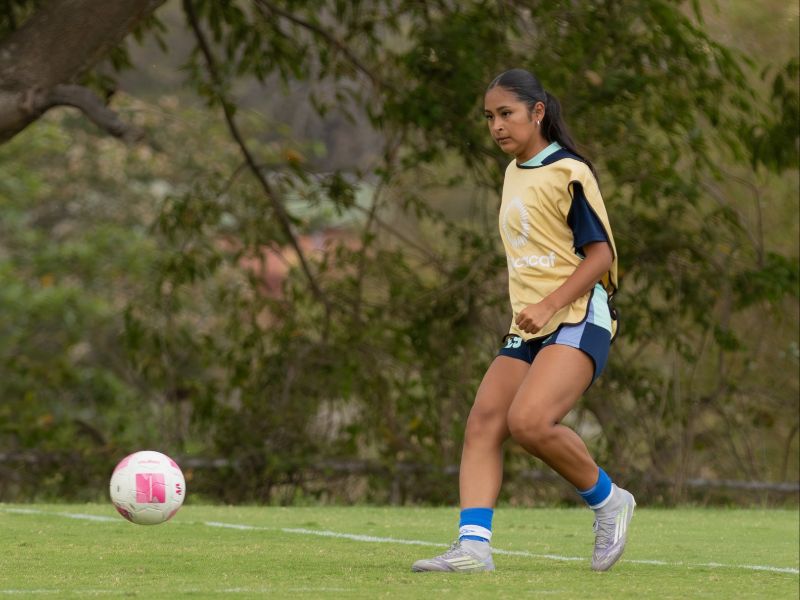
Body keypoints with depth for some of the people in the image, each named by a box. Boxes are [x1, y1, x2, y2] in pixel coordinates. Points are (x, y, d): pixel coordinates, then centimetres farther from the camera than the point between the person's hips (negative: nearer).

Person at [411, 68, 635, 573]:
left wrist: (548, 305, -21)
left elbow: (601, 253, -11)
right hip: (529, 329, 8)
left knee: (528, 421, -27)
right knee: (482, 423, -10)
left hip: (578, 322, -8)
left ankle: (607, 500, -4)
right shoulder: (514, 173, 18)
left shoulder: (568, 173, -7)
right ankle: (473, 546, -18)